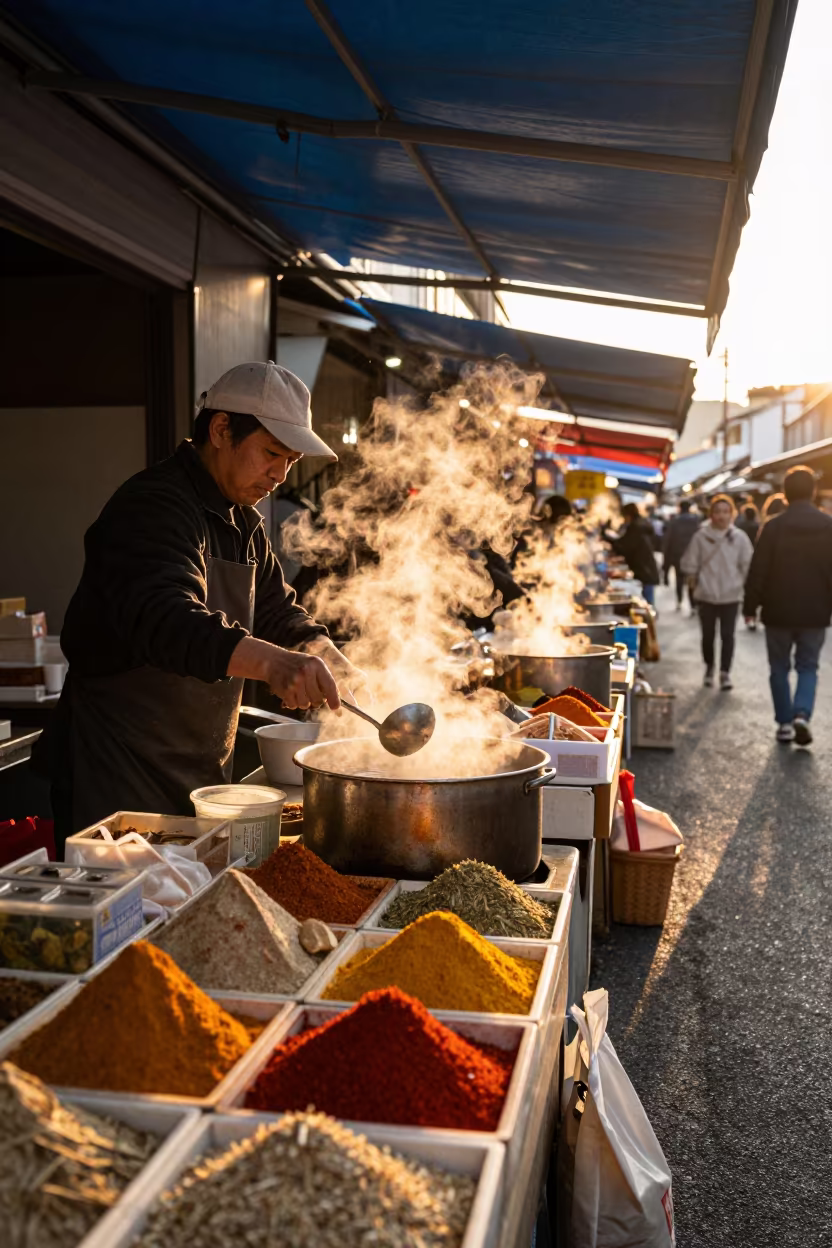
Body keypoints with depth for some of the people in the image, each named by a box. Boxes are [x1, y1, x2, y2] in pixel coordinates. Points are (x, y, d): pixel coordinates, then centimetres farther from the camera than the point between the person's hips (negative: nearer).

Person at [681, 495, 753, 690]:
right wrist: (700, 580, 3)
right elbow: (690, 564, -1)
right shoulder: (701, 536, -7)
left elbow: (747, 564, 1)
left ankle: (725, 673, 10)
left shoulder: (739, 537, -4)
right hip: (706, 595, 0)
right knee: (708, 635, 10)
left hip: (731, 595, 0)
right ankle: (709, 668, 28)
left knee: (727, 635, 1)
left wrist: (740, 583, 0)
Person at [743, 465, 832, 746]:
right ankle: (802, 714, -10)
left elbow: (758, 571, -8)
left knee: (779, 668, 13)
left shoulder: (773, 527, -10)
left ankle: (785, 723, 13)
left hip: (779, 612, -1)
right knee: (808, 667, 12)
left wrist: (750, 606, 2)